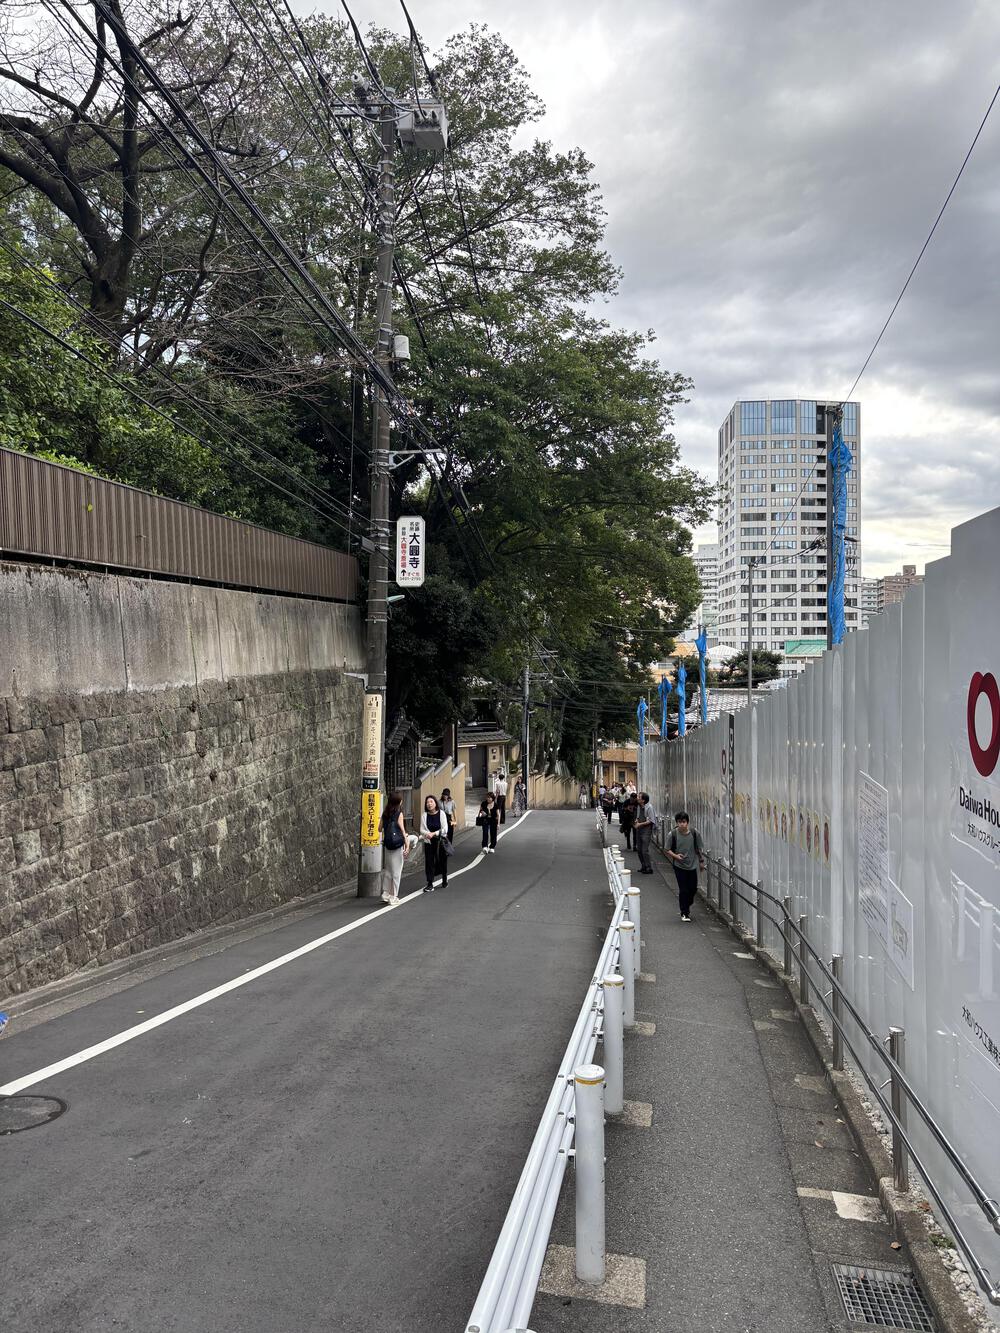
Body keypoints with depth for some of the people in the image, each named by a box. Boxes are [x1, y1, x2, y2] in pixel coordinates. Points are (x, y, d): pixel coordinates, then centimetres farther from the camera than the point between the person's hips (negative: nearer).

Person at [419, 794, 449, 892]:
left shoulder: (441, 813, -6)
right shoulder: (424, 815, -1)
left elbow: (445, 829, -8)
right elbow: (422, 829, 0)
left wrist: (434, 833, -18)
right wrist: (427, 834, -21)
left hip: (441, 841, -1)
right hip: (428, 842, 1)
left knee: (442, 861, 9)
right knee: (429, 862, -4)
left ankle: (444, 880, 31)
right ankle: (430, 884, 2)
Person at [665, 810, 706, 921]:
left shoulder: (694, 833, -11)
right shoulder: (673, 834, -13)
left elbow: (699, 849, 3)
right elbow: (668, 850, -4)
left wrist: (701, 861, 10)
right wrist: (676, 856, -21)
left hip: (692, 865, 2)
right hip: (679, 866, -2)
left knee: (693, 889, 11)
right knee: (683, 890, -1)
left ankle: (687, 906, 38)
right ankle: (684, 913, 13)